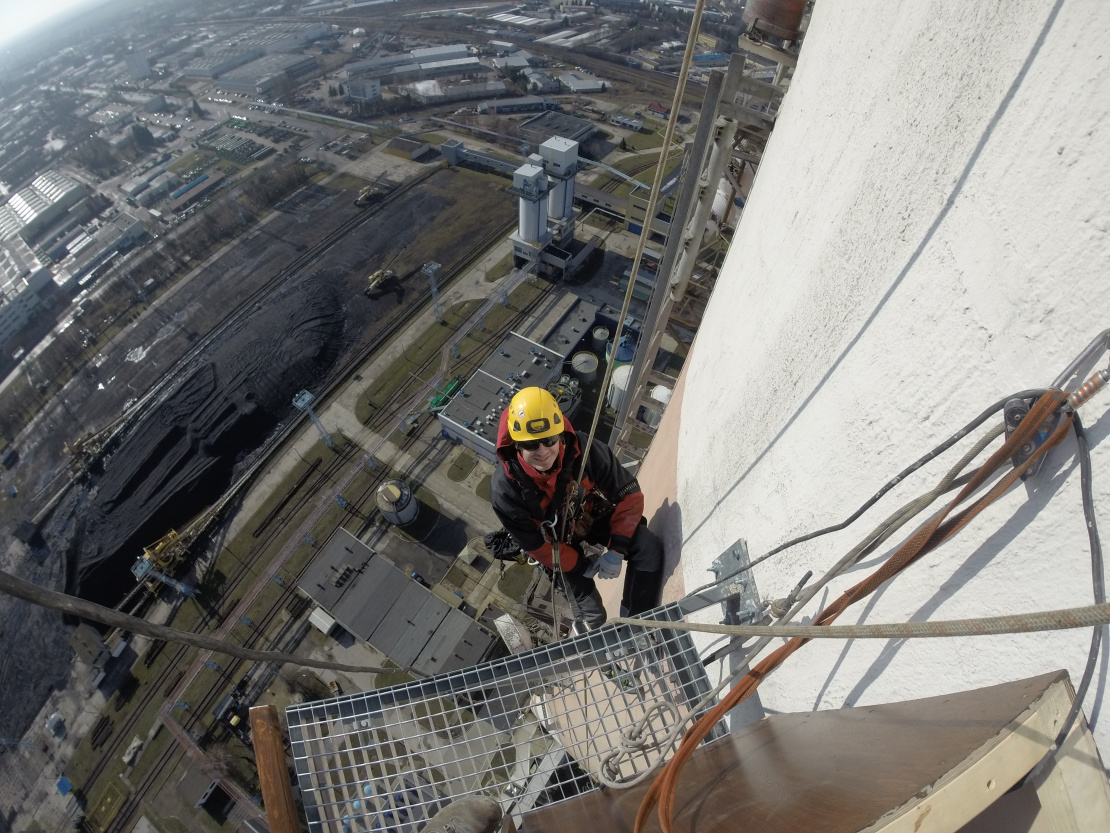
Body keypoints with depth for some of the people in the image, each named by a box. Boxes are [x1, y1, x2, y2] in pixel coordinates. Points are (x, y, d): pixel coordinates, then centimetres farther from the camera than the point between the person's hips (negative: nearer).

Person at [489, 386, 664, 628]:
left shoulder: (585, 450, -32)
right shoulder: (505, 489, -31)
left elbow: (629, 495, -19)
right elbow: (535, 544, -17)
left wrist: (617, 549, -23)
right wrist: (579, 565, -10)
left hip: (598, 519, 1)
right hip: (559, 542, 0)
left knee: (649, 549, -21)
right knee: (588, 604, 5)